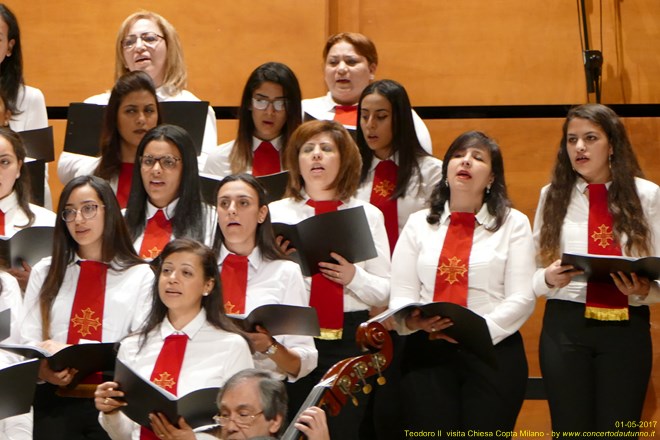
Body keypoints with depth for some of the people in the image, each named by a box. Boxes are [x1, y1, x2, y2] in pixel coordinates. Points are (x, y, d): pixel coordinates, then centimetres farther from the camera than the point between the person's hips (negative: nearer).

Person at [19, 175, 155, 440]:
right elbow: (28, 342, 9)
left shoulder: (140, 276, 8)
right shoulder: (45, 272, 18)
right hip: (55, 399, 1)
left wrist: (71, 350, -12)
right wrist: (45, 369, -14)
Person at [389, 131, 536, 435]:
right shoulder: (418, 223, 13)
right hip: (426, 352, 2)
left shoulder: (513, 223, 6)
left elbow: (521, 298, -3)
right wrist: (412, 320, -17)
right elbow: (400, 295, 6)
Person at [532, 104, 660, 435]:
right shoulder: (552, 195, 7)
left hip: (626, 329, -1)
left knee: (619, 431, 2)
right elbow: (531, 273, 7)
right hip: (565, 327, 1)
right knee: (570, 428, 4)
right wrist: (548, 279, -15)